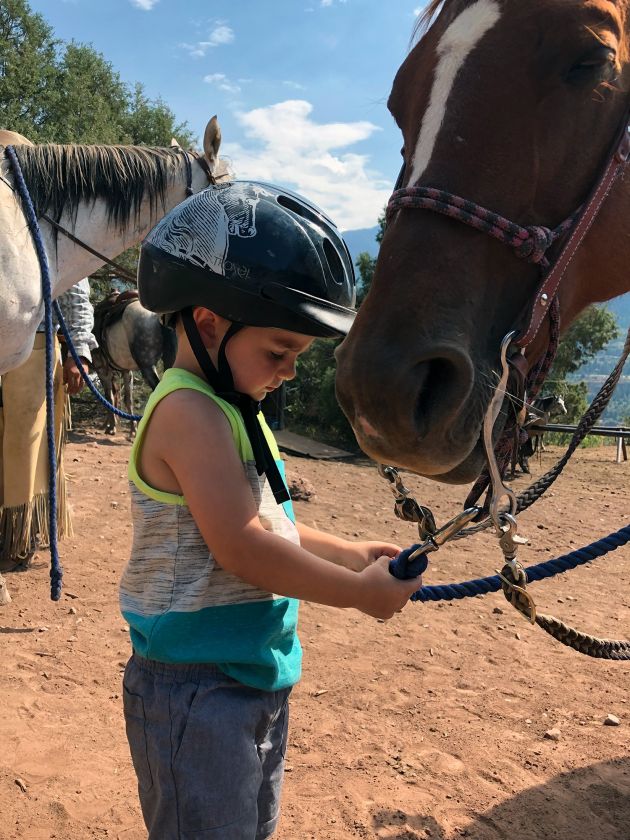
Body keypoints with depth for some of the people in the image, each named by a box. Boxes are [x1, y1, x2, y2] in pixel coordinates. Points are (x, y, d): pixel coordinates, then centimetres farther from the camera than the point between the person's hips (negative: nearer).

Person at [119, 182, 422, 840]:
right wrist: (360, 591, -19)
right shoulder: (191, 413, -23)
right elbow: (240, 546, -29)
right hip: (196, 689, -10)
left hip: (257, 676, 10)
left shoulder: (233, 410, 9)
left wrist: (353, 554, 6)